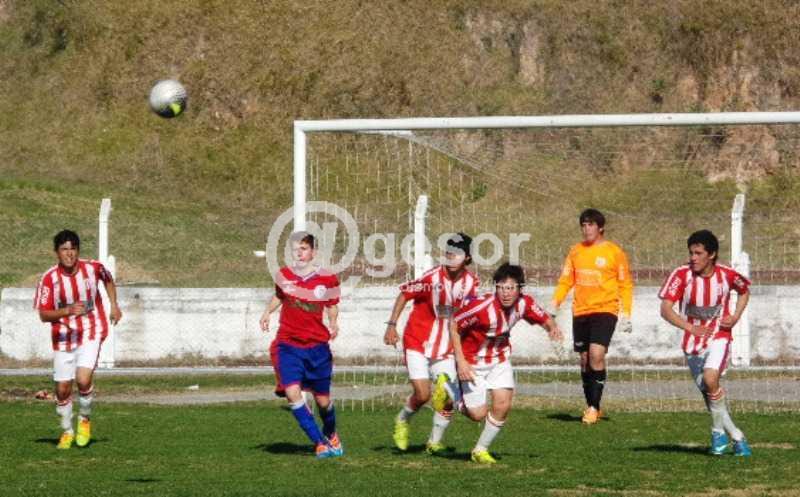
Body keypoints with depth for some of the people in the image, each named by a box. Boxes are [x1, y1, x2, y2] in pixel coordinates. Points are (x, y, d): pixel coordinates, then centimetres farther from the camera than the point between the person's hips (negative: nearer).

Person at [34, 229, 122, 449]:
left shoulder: (93, 268, -8)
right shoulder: (49, 279, -12)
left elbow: (108, 279, 17)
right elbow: (43, 315, -12)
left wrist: (114, 305, 11)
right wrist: (68, 311, -27)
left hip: (91, 333, -1)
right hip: (63, 338, 1)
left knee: (83, 379, -21)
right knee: (62, 389, 3)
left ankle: (85, 419, 6)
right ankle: (67, 432, 26)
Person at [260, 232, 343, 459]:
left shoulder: (327, 279, -4)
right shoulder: (284, 274, 0)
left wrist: (334, 323, -10)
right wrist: (267, 312, 3)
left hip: (317, 346, 0)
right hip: (288, 344, 0)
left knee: (322, 399, 8)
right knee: (292, 393, -20)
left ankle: (331, 434, 41)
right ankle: (319, 443, -13)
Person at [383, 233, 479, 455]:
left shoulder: (472, 283, -3)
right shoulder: (433, 277, -16)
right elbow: (404, 293, -5)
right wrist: (392, 325, -10)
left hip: (446, 347, 4)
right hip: (418, 342, -4)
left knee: (447, 397, -7)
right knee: (422, 394, -12)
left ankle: (434, 442, 11)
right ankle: (402, 421, 20)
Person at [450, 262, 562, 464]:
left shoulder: (524, 304, -15)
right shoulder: (482, 306, -31)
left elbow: (544, 318, 2)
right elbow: (454, 325, -20)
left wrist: (553, 328, -23)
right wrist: (461, 361, -23)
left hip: (499, 358, 4)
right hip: (473, 361, -4)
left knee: (502, 405, -10)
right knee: (478, 414, -6)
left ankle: (481, 450, 11)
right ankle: (460, 400, 30)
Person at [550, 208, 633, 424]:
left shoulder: (614, 252, -1)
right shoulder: (576, 251, 10)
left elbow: (626, 285, 3)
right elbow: (565, 281, 13)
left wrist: (626, 314, -4)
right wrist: (554, 304, -1)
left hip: (605, 310, -5)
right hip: (580, 311, 5)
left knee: (596, 355, -18)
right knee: (585, 359, 7)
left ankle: (594, 407, -13)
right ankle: (590, 406, 18)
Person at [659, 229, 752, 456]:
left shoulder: (727, 275, -8)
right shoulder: (682, 275, -12)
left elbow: (744, 291, 14)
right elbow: (666, 310, -14)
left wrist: (735, 317, -2)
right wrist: (691, 328, -25)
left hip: (719, 337, -2)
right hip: (693, 342, 2)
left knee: (710, 379, -27)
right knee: (710, 394, 5)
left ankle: (718, 431, -10)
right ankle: (736, 436, 23)